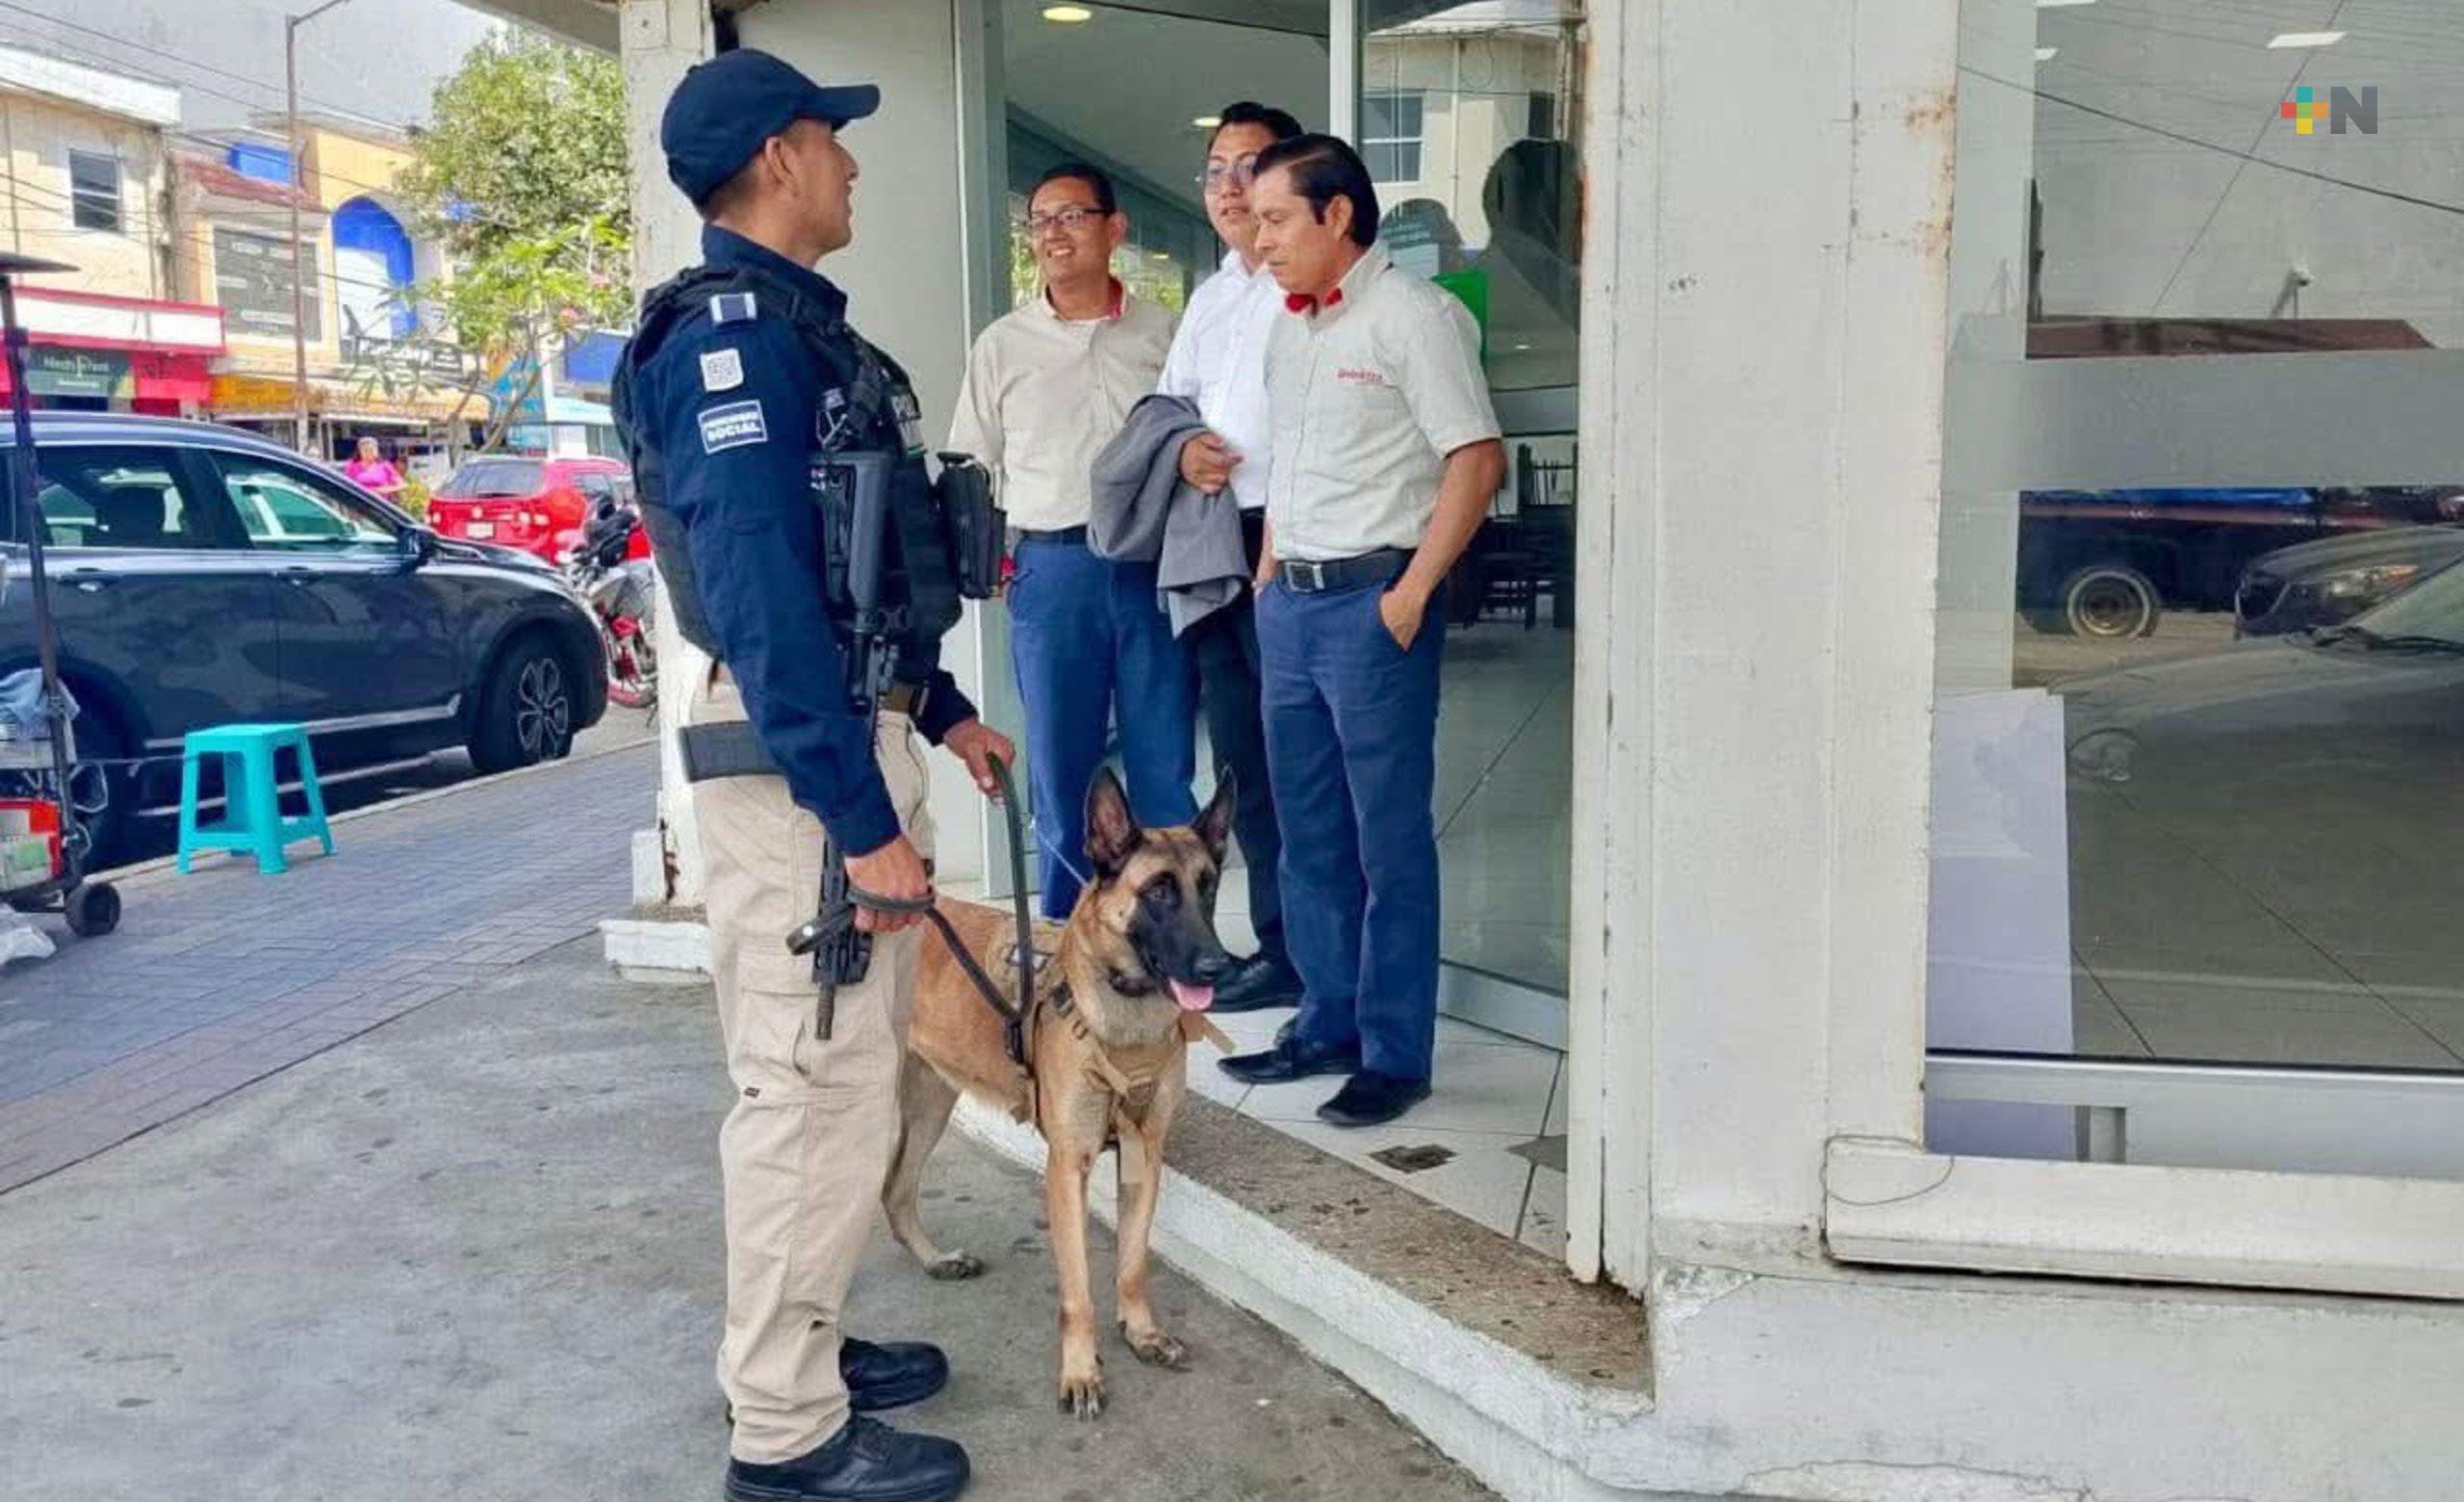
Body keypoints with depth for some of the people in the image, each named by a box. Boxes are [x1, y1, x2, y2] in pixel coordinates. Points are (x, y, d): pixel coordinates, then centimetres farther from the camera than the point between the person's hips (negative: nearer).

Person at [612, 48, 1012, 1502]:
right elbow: (763, 592, -24)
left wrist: (941, 712, 24)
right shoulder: (729, 331, -16)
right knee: (817, 1093, -3)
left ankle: (805, 1346, 32)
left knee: (851, 1075, 18)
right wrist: (860, 818, -26)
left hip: (857, 733, 11)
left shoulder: (797, 326, 16)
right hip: (801, 760, -11)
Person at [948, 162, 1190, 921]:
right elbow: (971, 468, 11)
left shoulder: (1162, 333, 8)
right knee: (1059, 765, 5)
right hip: (1053, 567, 0)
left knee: (1166, 764, 4)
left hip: (1154, 565, 0)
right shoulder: (1003, 344, 9)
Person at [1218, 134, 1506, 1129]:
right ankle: (1328, 1025, 26)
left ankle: (1396, 1054, 10)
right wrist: (1270, 570, 14)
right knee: (1309, 836, 14)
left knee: (1391, 843, 0)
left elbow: (1477, 460, -13)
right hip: (1289, 601, 8)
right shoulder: (1290, 326, 16)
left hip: (1372, 603, -8)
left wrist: (1411, 593, -16)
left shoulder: (1413, 317, -9)